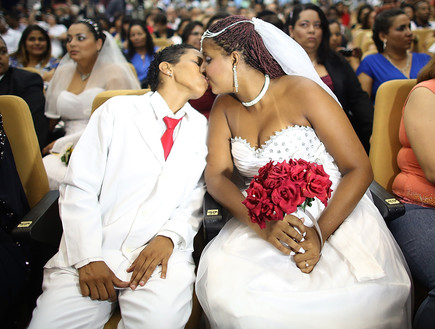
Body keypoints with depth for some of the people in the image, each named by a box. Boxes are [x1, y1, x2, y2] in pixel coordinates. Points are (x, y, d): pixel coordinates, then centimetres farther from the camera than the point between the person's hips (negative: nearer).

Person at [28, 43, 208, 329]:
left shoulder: (202, 128, 13)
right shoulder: (117, 109, 5)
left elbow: (196, 196, 8)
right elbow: (79, 187, -1)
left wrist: (170, 237, -12)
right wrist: (88, 258, -11)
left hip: (162, 252, 1)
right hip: (92, 252, 0)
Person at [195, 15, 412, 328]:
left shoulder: (302, 92, -9)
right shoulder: (224, 107, 7)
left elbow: (360, 169, -10)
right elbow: (217, 175, 0)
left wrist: (320, 233, -25)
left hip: (334, 213, -3)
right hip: (263, 218, 3)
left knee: (359, 296, -32)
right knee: (221, 280, -28)